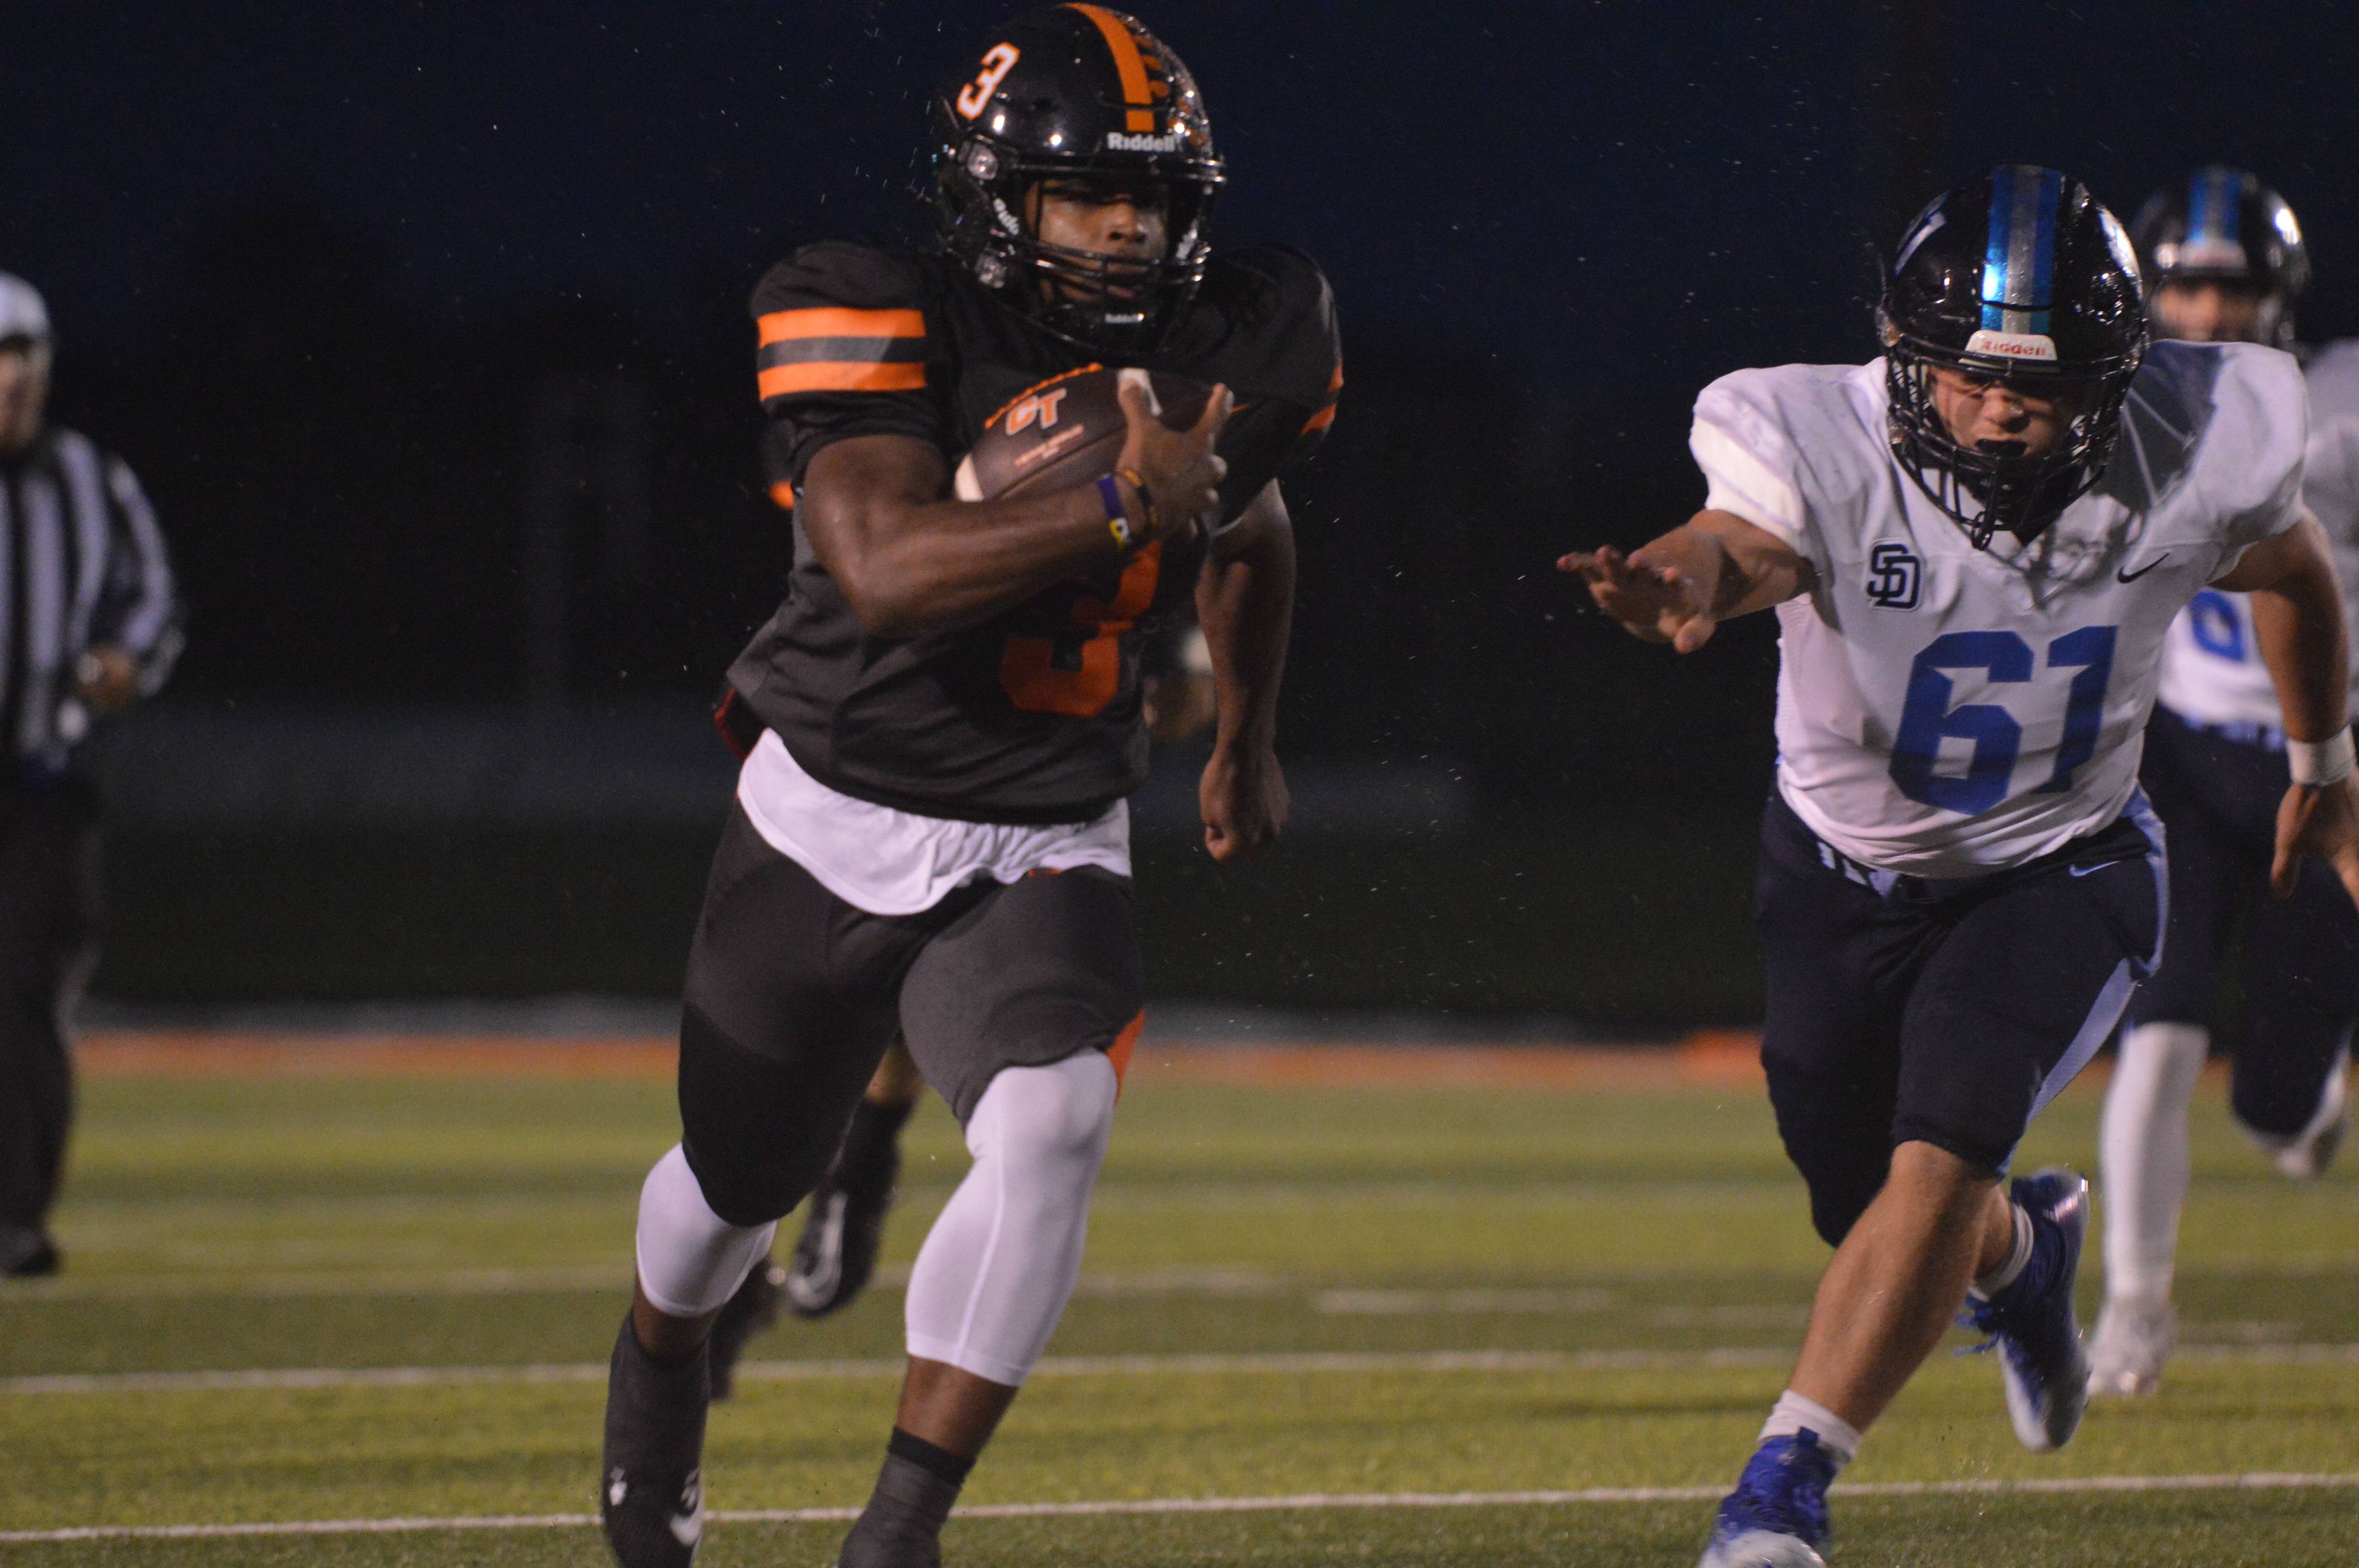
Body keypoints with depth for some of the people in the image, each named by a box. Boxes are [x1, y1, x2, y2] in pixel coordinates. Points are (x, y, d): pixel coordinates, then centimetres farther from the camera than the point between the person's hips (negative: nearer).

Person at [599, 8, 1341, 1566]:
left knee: (1053, 1127, -28)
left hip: (1040, 854, 2)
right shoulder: (890, 329, -20)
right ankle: (663, 1351, 56)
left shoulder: (1218, 350, -6)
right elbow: (884, 571, -36)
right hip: (831, 823, -1)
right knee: (739, 1183, 19)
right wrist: (1121, 508, -43)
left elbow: (1246, 534, 18)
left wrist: (1249, 738, 30)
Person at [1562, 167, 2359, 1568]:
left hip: (2063, 873, -1)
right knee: (1882, 1223, 13)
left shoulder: (2194, 458, -21)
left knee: (1939, 1158, -24)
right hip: (1848, 874, 1)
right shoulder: (1826, 452, -28)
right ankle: (2023, 1250, 50)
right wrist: (1683, 587, -76)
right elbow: (1741, 543, -51)